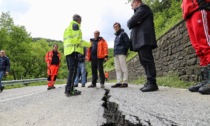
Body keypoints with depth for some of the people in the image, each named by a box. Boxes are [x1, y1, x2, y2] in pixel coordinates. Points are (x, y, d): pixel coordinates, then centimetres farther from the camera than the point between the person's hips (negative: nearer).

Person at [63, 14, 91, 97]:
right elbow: (77, 39, -12)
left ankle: (69, 89, 10)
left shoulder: (67, 28, 28)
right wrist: (88, 44, -3)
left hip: (67, 51, 9)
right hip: (74, 50, -9)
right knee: (73, 69, -12)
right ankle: (69, 90, -17)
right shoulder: (75, 25, 1)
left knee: (71, 70, 11)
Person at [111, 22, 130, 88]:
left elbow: (127, 43, -3)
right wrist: (115, 52, 13)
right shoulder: (116, 36, 27)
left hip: (121, 53, -8)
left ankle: (125, 82, -9)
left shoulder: (123, 33, 5)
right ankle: (119, 82, 2)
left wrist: (125, 51, -10)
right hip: (116, 54, 8)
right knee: (117, 68, 2)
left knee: (123, 68, -10)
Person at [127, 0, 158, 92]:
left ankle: (152, 83, -17)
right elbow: (129, 24, 20)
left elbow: (131, 22, -9)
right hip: (140, 40, 10)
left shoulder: (143, 7, 2)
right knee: (144, 61, 4)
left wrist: (131, 23, 10)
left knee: (147, 60, -15)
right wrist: (133, 23, 2)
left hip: (144, 39, -10)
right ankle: (149, 82, 4)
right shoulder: (139, 11, 32)